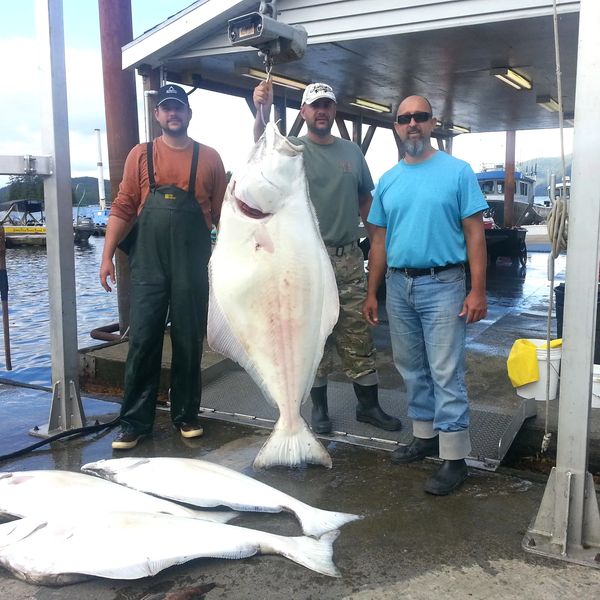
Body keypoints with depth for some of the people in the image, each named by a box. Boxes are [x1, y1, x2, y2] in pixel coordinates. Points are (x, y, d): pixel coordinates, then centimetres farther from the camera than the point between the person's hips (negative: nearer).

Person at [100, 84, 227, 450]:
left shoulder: (209, 158, 7)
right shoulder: (140, 155, 7)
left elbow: (222, 214, 6)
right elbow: (123, 209, 5)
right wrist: (108, 256, -1)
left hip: (193, 267, 0)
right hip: (148, 266, 0)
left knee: (189, 343, 7)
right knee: (142, 342, 1)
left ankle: (186, 415, 21)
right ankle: (135, 422, 11)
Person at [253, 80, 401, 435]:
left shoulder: (352, 152, 10)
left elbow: (366, 202, 16)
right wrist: (262, 112, -45)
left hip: (350, 258, 3)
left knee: (359, 337, 10)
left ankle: (369, 405, 22)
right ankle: (320, 407, 22)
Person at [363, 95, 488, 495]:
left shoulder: (458, 171, -3)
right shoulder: (388, 181, 10)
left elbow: (475, 234, -6)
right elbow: (379, 241, 13)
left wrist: (477, 291, -13)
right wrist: (371, 293, 11)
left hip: (442, 285, -5)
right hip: (398, 286, 5)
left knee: (446, 374, -3)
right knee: (412, 369, 14)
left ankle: (455, 458, 5)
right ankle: (425, 436, 29)